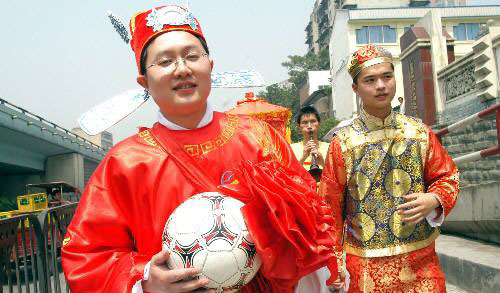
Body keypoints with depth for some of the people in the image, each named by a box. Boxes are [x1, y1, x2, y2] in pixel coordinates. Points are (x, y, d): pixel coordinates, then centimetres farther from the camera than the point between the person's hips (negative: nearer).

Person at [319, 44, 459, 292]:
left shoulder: (420, 133, 1)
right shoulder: (343, 142, -6)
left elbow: (447, 178, 9)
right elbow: (330, 207, -3)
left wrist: (433, 201, -12)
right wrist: (333, 262, -4)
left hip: (421, 260, 2)